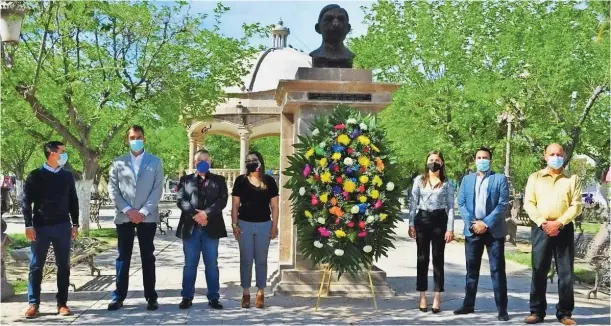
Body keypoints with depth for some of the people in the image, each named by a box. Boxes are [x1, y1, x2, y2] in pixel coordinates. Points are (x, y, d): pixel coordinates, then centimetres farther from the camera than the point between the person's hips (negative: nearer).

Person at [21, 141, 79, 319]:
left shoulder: (67, 176, 9)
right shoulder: (35, 175, -1)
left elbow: (73, 201, 13)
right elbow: (26, 202, -2)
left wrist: (75, 224, 8)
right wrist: (29, 225, -9)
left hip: (63, 227, 3)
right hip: (41, 227, -3)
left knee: (63, 266, 4)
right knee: (36, 267, 2)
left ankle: (62, 303, 11)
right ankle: (33, 304, 10)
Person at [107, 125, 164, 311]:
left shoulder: (155, 162, 7)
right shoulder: (118, 163, 9)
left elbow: (158, 189, 0)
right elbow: (112, 189, 3)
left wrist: (143, 212, -10)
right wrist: (127, 210, -9)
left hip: (147, 217, -1)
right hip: (124, 217, 1)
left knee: (148, 257, 3)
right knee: (123, 257, 4)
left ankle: (151, 297, 7)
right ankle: (119, 296, 10)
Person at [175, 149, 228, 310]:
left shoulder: (219, 180, 11)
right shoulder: (185, 180, 11)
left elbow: (222, 200, -2)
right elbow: (181, 199, -2)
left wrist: (206, 214, -17)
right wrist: (195, 214, -17)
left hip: (211, 228, 0)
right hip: (190, 228, 0)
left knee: (212, 264, 3)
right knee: (190, 264, 5)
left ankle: (213, 298, 10)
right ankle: (187, 297, 12)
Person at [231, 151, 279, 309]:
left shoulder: (269, 181, 2)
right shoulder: (240, 180, 1)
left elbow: (274, 206, 4)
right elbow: (235, 205, 3)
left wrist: (274, 226, -1)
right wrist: (234, 225, -4)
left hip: (264, 225, 0)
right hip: (245, 224, 0)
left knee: (261, 260, 7)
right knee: (245, 260, 5)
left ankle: (260, 293, 16)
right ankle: (246, 293, 15)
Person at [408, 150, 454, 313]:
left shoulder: (446, 183, 3)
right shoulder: (419, 180, 5)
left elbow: (451, 207, 1)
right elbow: (413, 203, 4)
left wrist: (450, 228, -6)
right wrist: (411, 224, -2)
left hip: (439, 220, -1)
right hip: (422, 219, 1)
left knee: (438, 259, 2)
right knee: (422, 259, 4)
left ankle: (437, 298, 6)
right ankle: (422, 297, 10)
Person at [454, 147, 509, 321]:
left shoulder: (500, 179, 2)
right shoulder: (467, 179, 12)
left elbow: (503, 204, -7)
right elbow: (461, 204, 6)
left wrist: (486, 223, -14)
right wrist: (472, 223, -9)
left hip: (493, 230, -3)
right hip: (472, 230, 3)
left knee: (497, 270, -2)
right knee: (471, 269, 10)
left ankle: (502, 309, 3)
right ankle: (468, 304, 20)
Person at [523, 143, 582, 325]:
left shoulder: (573, 179, 9)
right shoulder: (535, 177, 10)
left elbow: (576, 206, 0)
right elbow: (528, 203, 3)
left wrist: (559, 223, -12)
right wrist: (542, 223, -11)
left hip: (564, 229, 0)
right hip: (541, 228, 0)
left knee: (566, 273, 1)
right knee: (539, 271, 2)